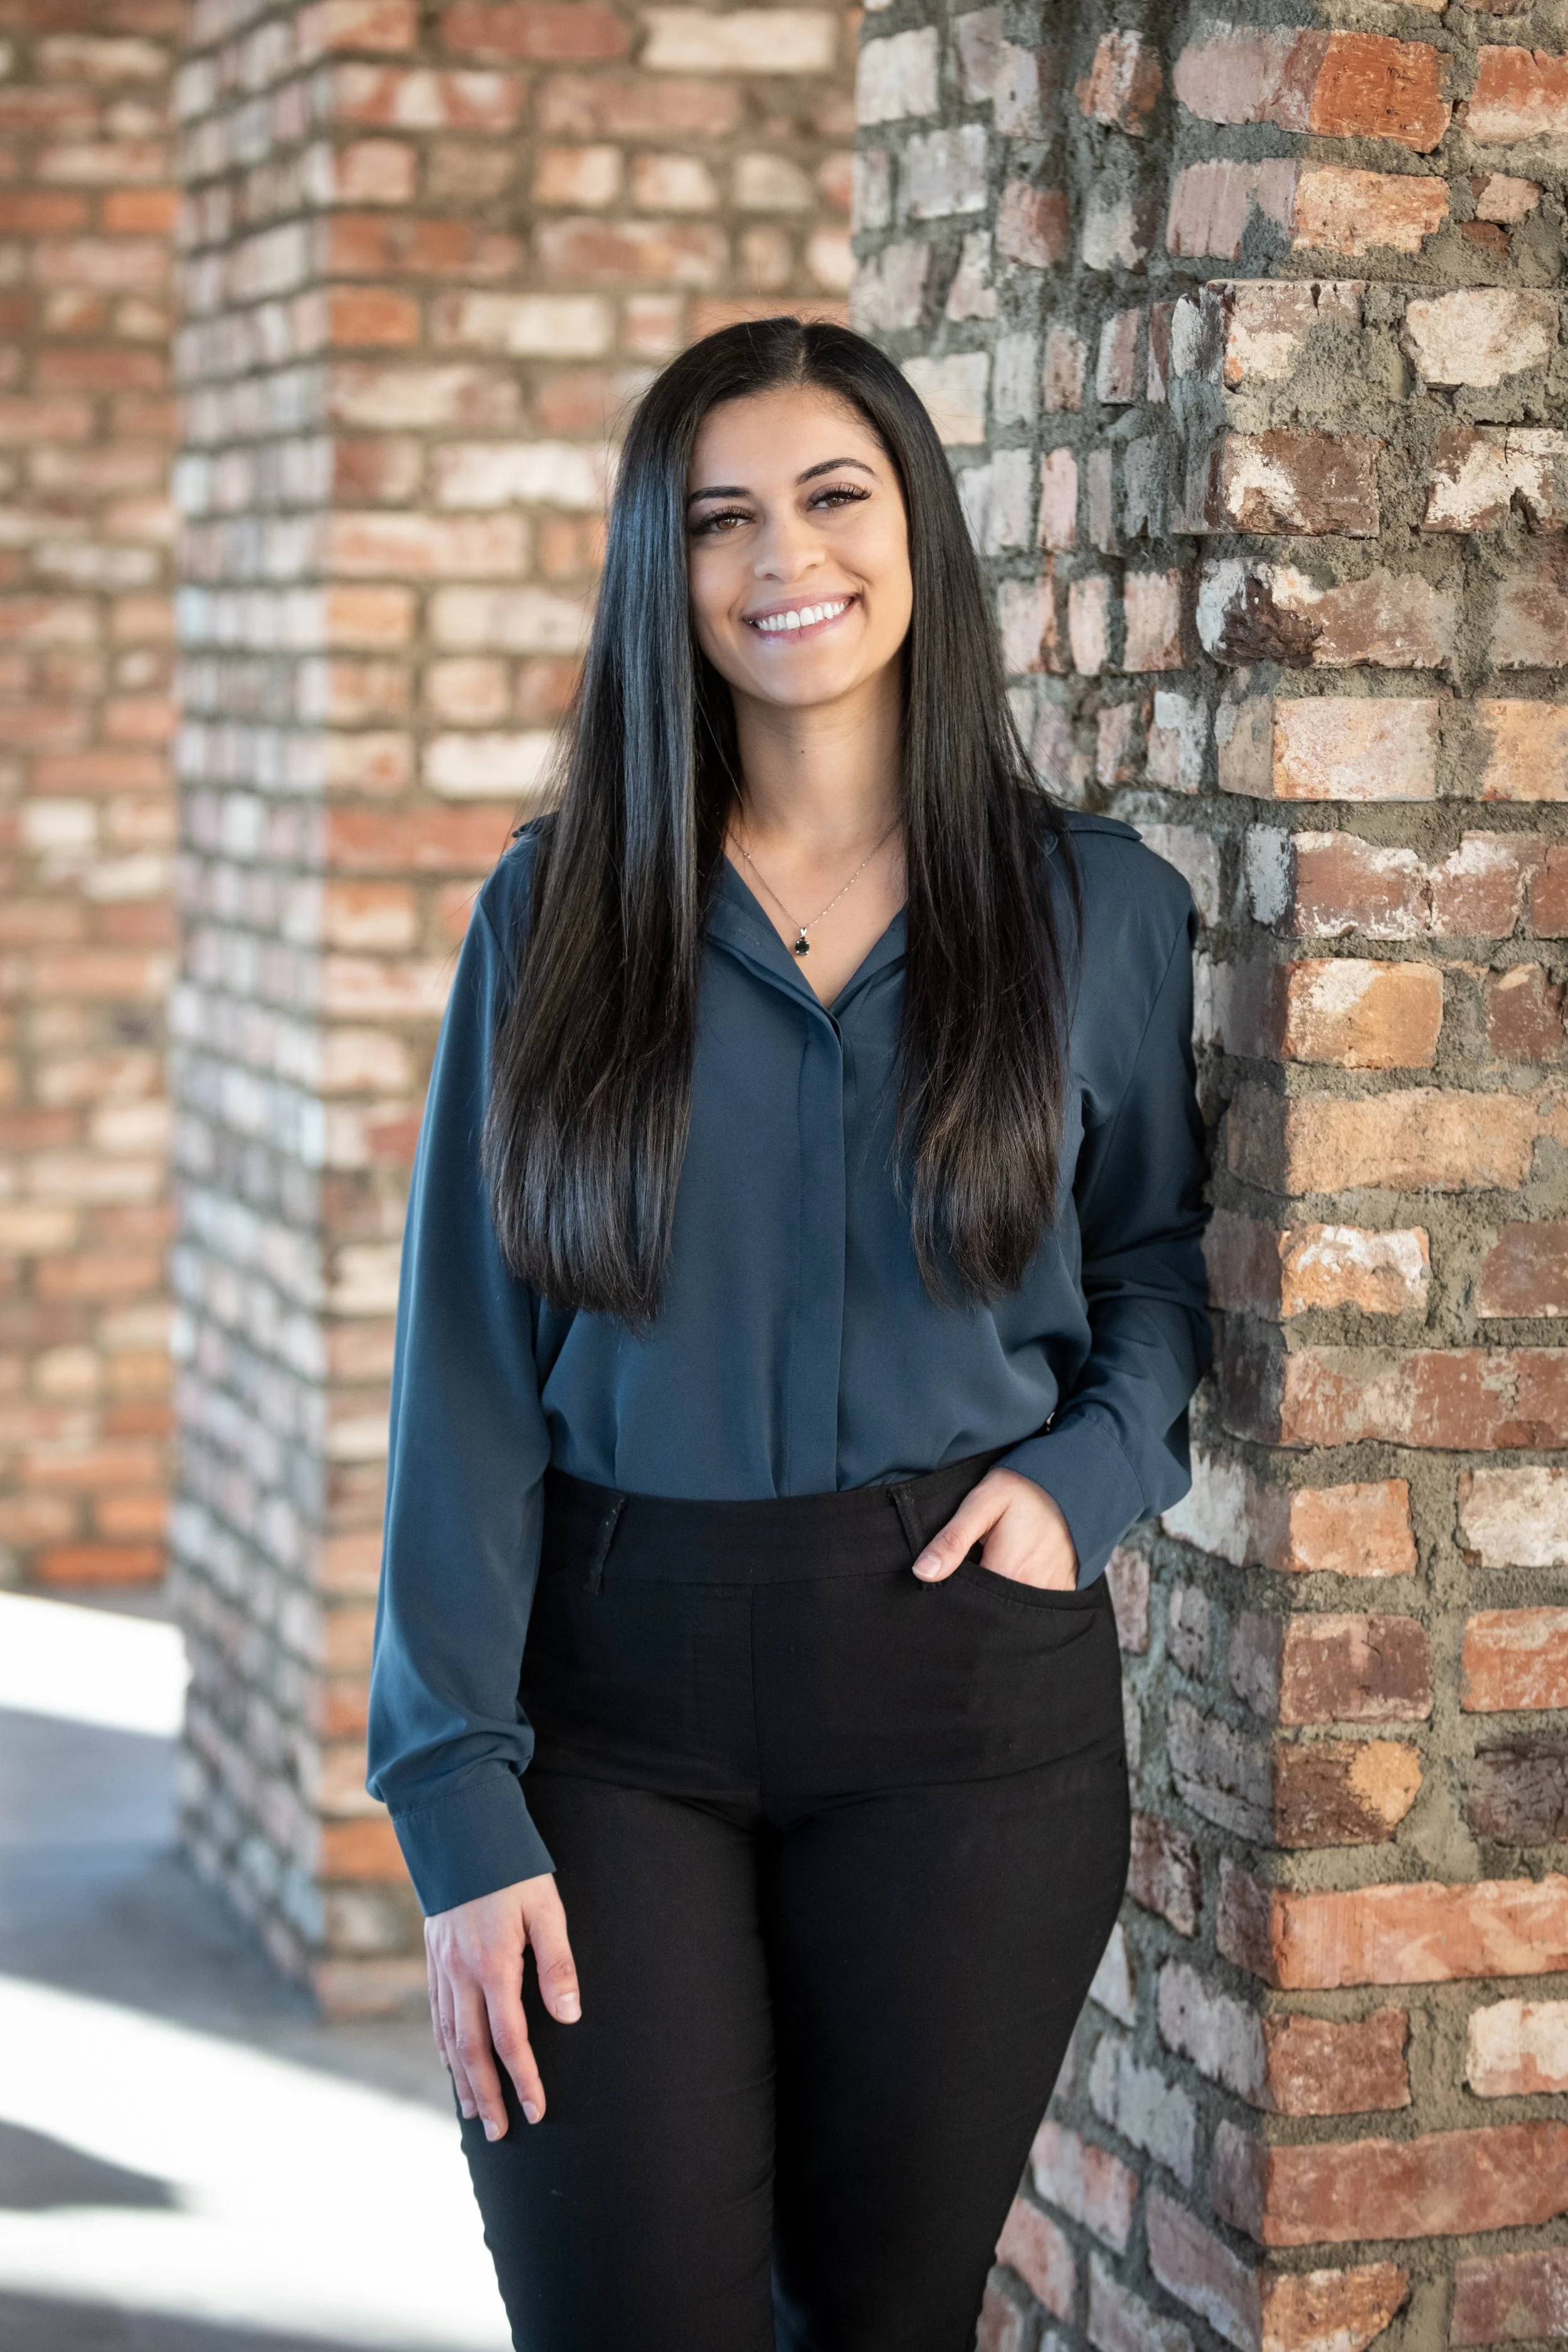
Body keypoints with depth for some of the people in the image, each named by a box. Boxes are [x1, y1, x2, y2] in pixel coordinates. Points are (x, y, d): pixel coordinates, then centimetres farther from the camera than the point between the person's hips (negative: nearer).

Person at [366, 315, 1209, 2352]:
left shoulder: (1097, 910, 3)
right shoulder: (556, 914, 1)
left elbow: (1162, 1251, 16)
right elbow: (468, 1376, -3)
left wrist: (1085, 1472, -5)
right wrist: (462, 1805, -10)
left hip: (966, 1693, 1)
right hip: (617, 1697, 0)